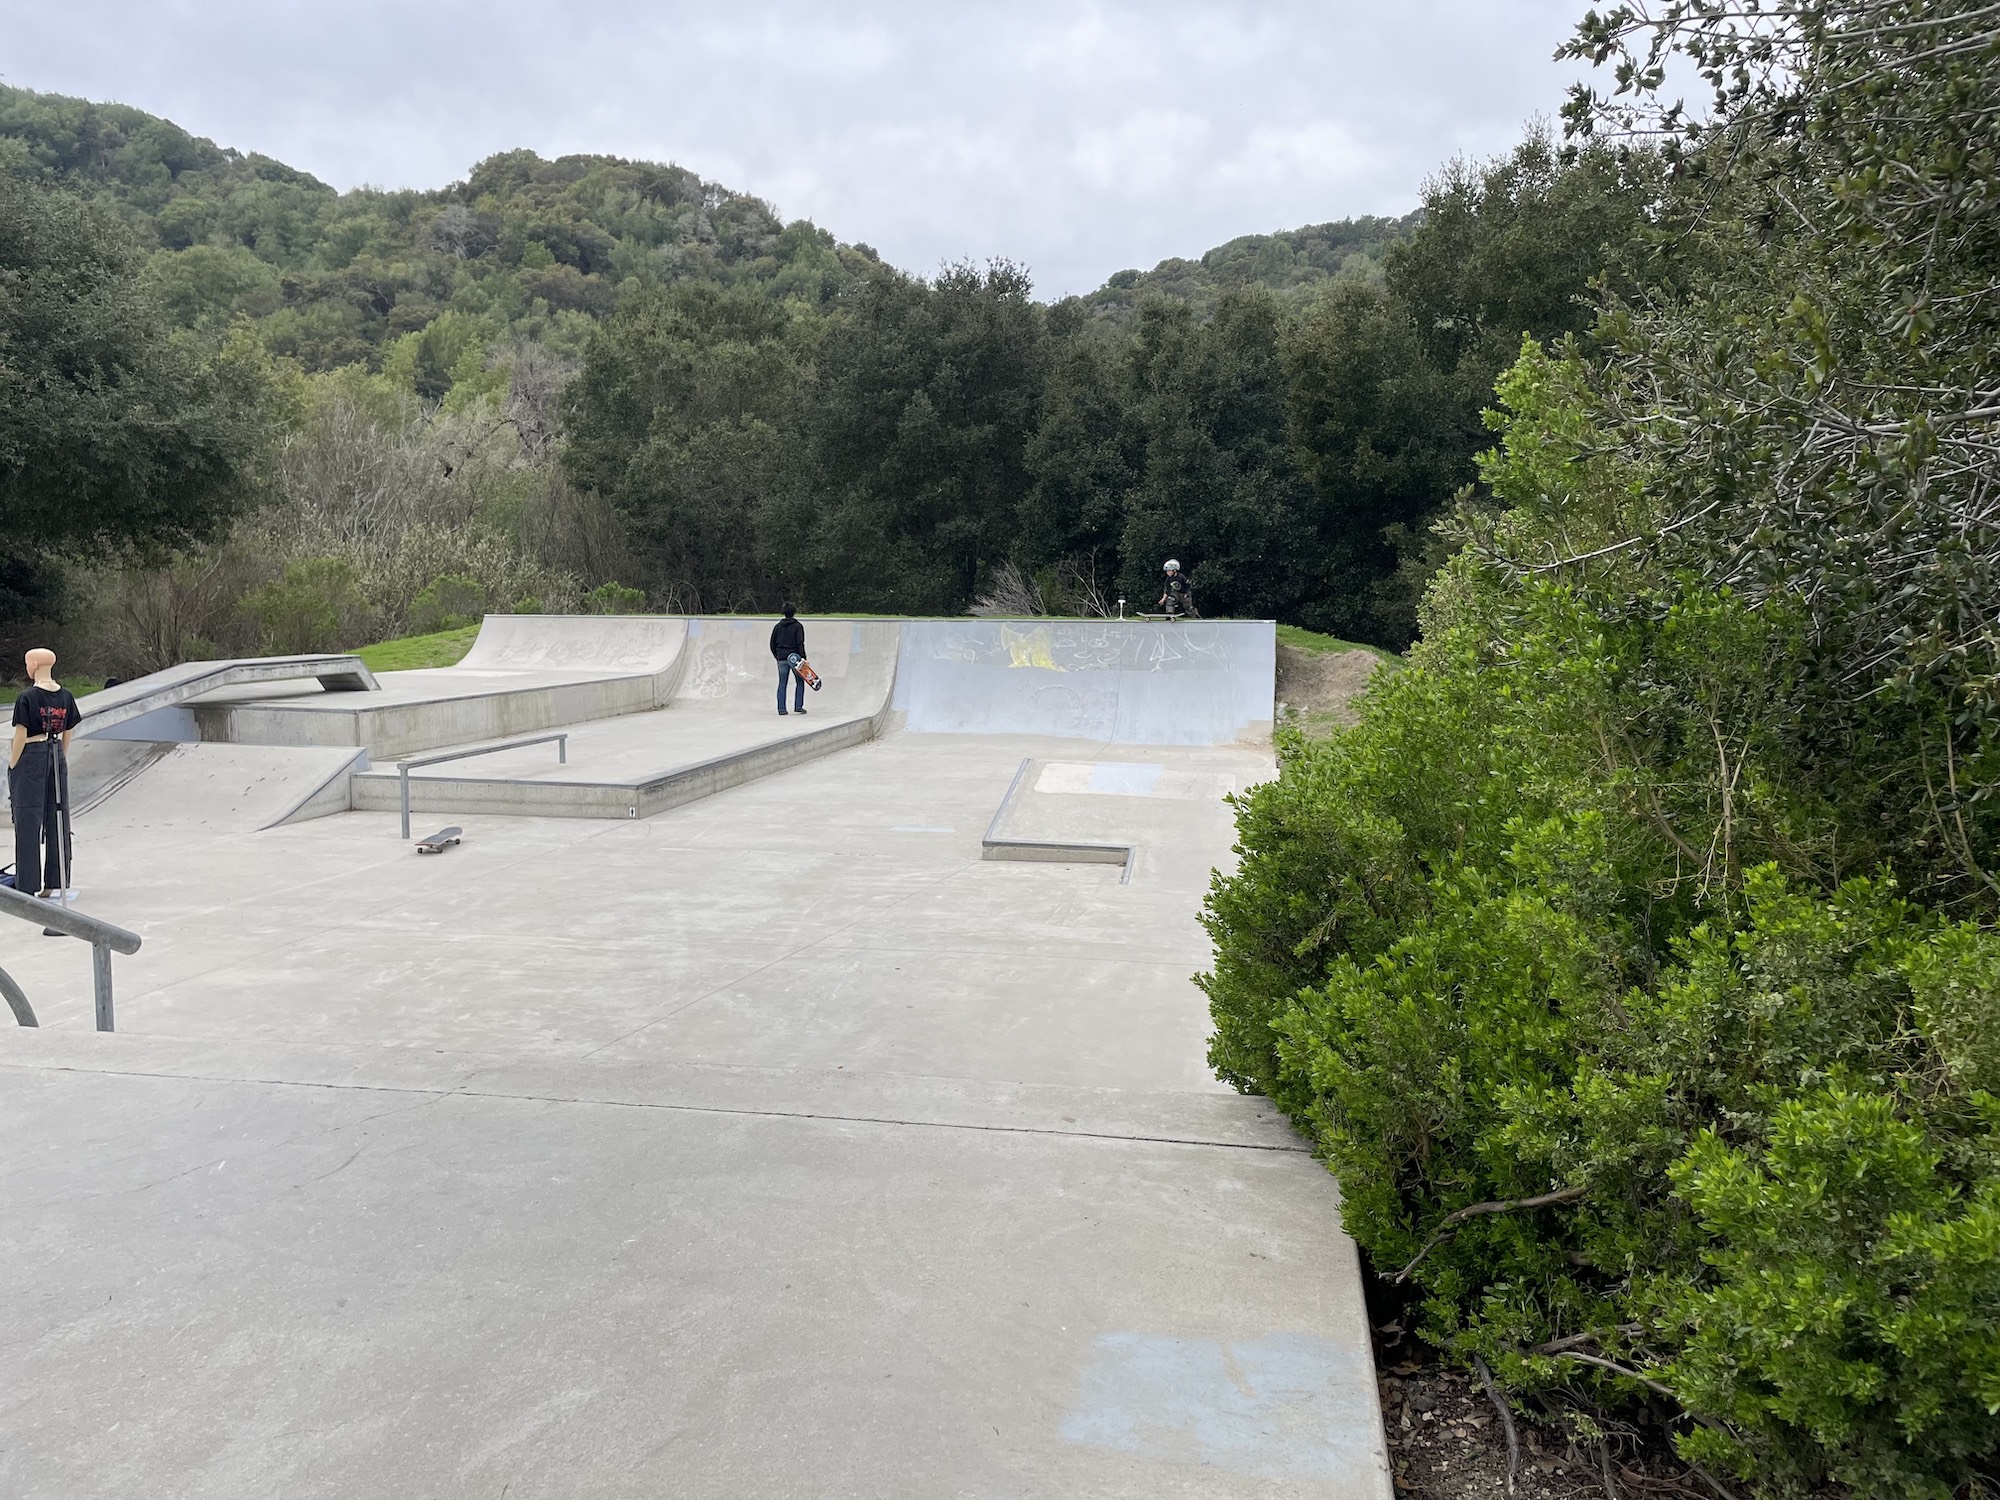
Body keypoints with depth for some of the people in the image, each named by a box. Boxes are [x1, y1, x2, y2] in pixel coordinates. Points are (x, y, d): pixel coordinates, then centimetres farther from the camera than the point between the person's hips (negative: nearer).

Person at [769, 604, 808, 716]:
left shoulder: (778, 626, 9)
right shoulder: (797, 626, -3)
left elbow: (772, 644, 11)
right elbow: (800, 643, -13)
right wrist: (803, 657, -15)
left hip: (782, 659, 3)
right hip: (794, 658, -3)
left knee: (782, 684, 5)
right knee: (800, 682, 8)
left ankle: (781, 708, -1)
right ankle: (798, 706, 0)